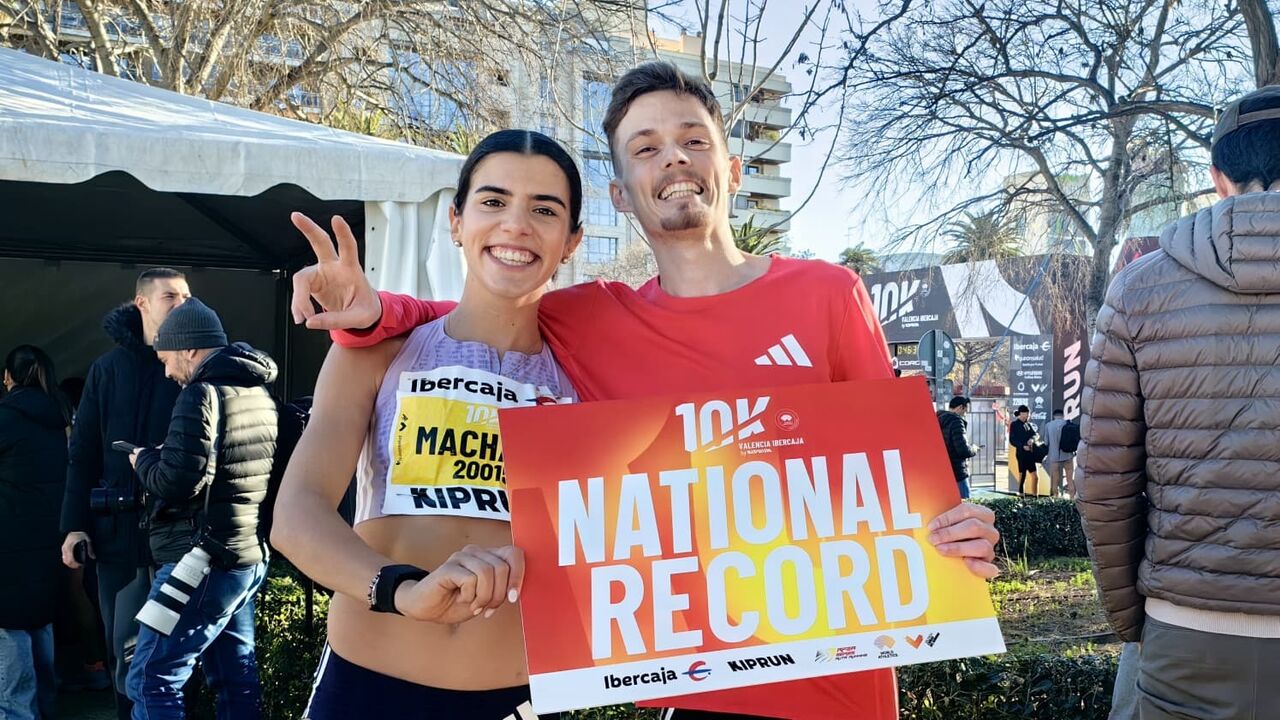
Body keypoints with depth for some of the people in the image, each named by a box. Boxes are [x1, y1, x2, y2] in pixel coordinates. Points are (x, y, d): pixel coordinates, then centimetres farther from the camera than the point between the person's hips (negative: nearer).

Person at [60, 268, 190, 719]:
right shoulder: (108, 368, 9)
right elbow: (84, 451, 9)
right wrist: (75, 523, 2)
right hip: (117, 525, 3)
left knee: (132, 647, 0)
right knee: (121, 644, 11)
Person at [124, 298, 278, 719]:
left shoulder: (202, 394, -14)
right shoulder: (259, 393, 12)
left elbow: (178, 482, -21)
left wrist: (143, 459, -1)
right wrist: (161, 458, 18)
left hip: (204, 561, -9)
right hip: (248, 556, 9)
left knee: (151, 680, -2)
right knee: (235, 679, 13)